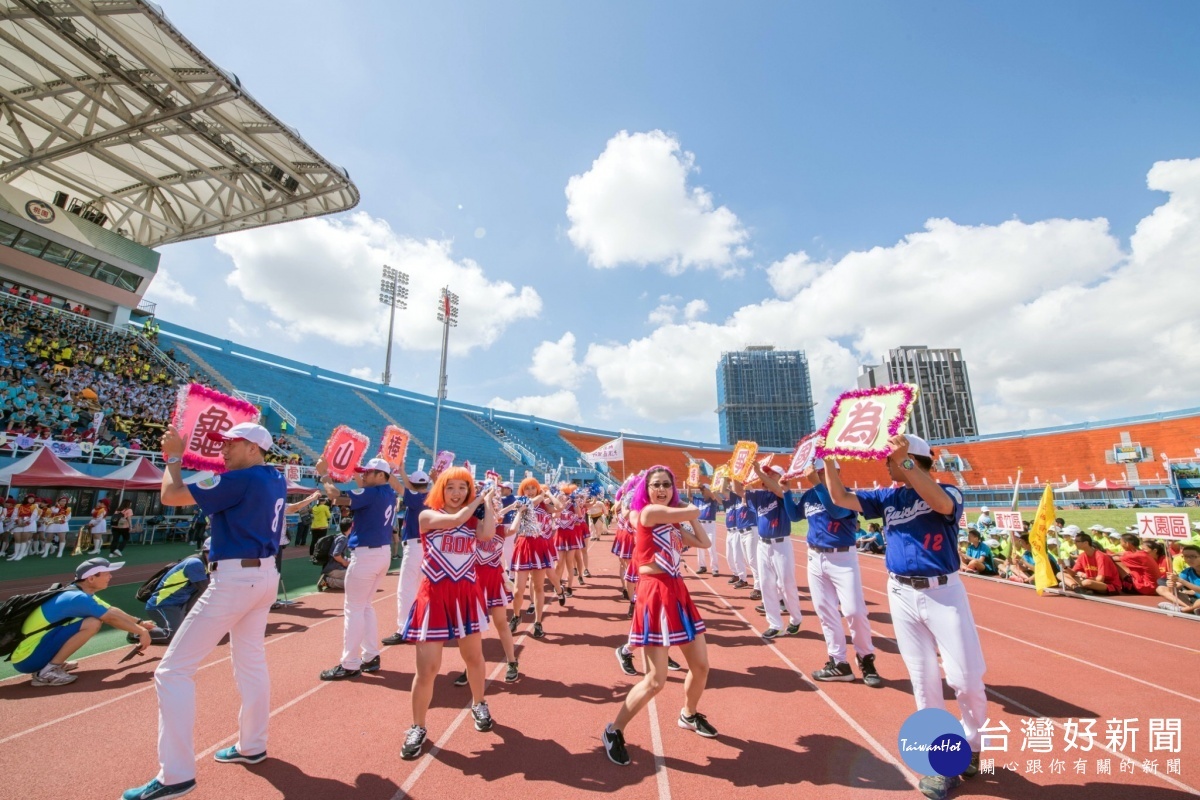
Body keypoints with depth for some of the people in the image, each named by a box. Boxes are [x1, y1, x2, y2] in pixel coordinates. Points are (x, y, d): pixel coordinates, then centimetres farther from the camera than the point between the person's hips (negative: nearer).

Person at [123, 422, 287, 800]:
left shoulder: (240, 480, -18)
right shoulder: (276, 479, 6)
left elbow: (171, 495, -12)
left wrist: (173, 457, 2)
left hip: (235, 579, -9)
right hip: (264, 575, 9)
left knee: (173, 670, 2)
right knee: (251, 660, 21)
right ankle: (252, 746, 35)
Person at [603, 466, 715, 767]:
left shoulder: (673, 521, 13)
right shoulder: (649, 511, -14)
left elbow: (705, 542, 14)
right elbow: (694, 512, -13)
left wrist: (687, 516, 11)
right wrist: (688, 510, 9)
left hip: (677, 592, 9)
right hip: (655, 593, -9)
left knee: (701, 666, 18)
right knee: (656, 680, -5)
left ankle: (689, 715, 46)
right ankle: (613, 731, 16)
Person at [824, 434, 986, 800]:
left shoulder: (948, 492, -8)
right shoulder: (887, 497, 4)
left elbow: (941, 504, -33)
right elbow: (840, 497, -2)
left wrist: (904, 460, -39)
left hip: (944, 592, -4)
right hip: (902, 595, 4)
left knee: (965, 677, 3)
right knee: (923, 680, 10)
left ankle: (972, 742, 32)